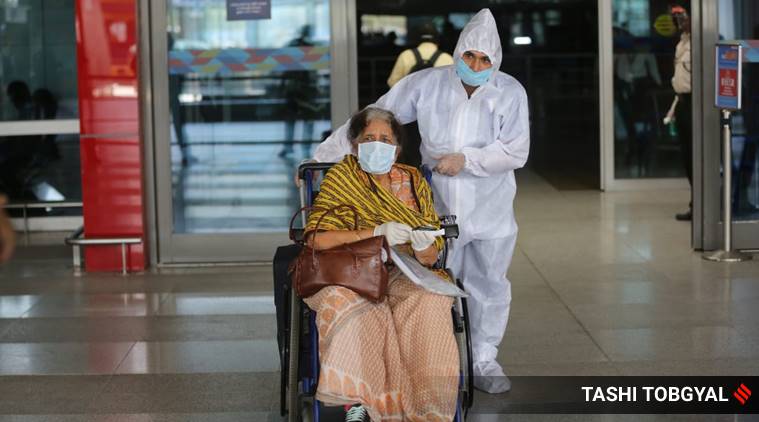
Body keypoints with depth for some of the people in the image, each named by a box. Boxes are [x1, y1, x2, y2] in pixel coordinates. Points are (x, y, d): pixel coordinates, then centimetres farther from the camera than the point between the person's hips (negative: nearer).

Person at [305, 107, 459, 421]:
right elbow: (317, 238, -8)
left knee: (427, 303, -33)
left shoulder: (413, 181, 14)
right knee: (344, 303, -37)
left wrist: (423, 246, -16)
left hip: (406, 277, 2)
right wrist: (377, 232, -18)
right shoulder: (340, 179, 7)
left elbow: (431, 257, 10)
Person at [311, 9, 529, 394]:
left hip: (491, 213, 0)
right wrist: (325, 156, -9)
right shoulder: (426, 84, -7)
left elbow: (516, 152, -10)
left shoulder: (510, 93, -8)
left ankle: (485, 364, 26)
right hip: (437, 211, 0)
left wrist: (465, 160, -22)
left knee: (489, 287, 11)